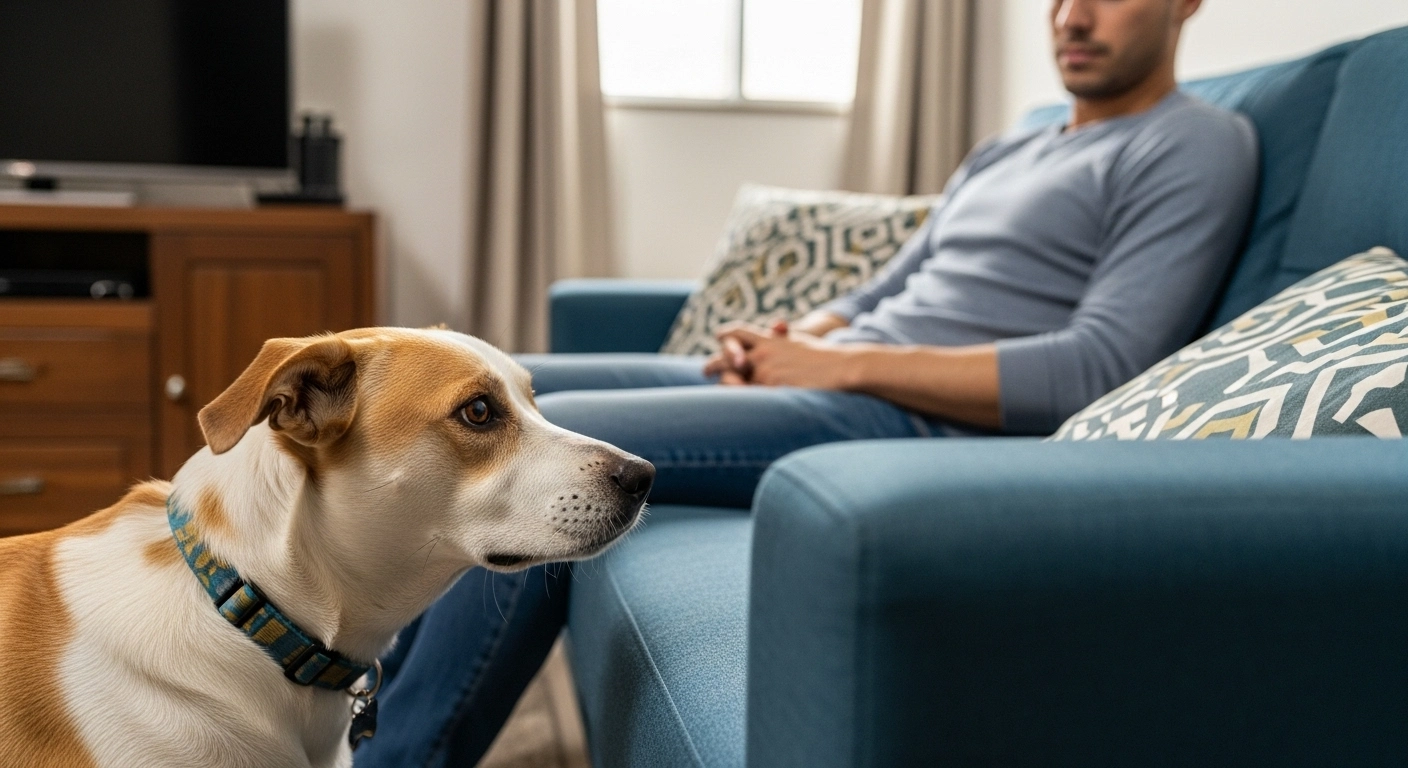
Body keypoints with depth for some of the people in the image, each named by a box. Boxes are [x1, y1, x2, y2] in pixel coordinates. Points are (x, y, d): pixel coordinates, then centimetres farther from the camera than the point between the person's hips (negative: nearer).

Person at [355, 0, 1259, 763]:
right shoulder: (1003, 155, 24)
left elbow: (1097, 371, -15)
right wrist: (786, 340, -2)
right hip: (828, 382, 9)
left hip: (925, 428, -9)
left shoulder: (1199, 147, -1)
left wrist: (843, 364, -15)